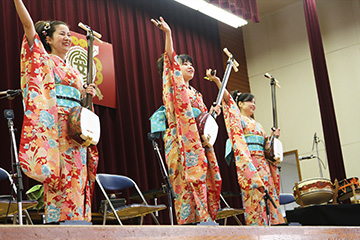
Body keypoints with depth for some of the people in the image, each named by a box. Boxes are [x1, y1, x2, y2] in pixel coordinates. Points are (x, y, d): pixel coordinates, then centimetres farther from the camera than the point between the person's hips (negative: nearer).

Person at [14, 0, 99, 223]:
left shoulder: (73, 70, 26)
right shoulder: (44, 59, 9)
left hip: (76, 127, 6)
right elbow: (28, 25, -2)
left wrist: (86, 92, 10)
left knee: (76, 176, -2)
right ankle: (57, 221, -17)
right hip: (54, 125, -6)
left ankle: (76, 221, -3)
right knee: (58, 177, -15)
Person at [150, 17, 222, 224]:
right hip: (181, 139, -7)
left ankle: (204, 221, -1)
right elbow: (170, 60, -6)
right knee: (188, 179, -17)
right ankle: (190, 221, -21)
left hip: (200, 140, 7)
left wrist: (211, 112, 6)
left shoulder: (196, 94, 27)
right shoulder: (175, 83, 9)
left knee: (205, 179, -1)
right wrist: (168, 33, -17)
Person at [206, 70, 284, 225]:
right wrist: (217, 81, -24)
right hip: (248, 163, -7)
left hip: (263, 164, 7)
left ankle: (272, 225, 0)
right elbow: (228, 98, -9)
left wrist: (272, 137, 9)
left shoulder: (257, 124, 29)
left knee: (269, 196, 0)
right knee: (254, 197, -14)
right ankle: (256, 225, -15)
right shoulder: (238, 117, 7)